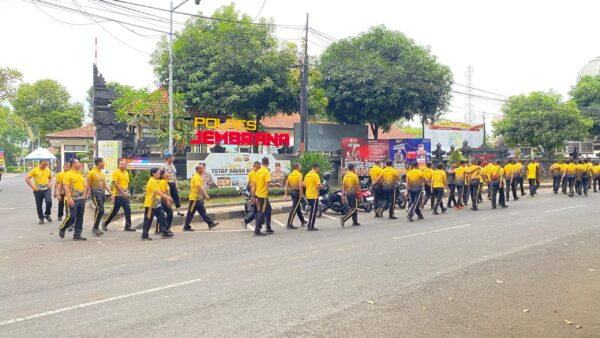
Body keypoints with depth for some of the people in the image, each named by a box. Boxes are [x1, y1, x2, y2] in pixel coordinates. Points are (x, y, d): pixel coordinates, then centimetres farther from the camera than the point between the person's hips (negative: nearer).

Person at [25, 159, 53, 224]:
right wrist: (33, 187, -12)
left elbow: (50, 178, 23)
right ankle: (41, 218, 22)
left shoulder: (48, 170, 6)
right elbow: (27, 178, -8)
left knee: (49, 201, -18)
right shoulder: (35, 170, -7)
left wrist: (50, 183, 4)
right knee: (39, 205, 5)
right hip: (38, 190, -2)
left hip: (46, 189, 2)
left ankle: (47, 214, 6)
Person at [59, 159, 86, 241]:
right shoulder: (68, 174, -6)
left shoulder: (80, 175, 18)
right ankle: (62, 229, 20)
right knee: (71, 217, -6)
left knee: (80, 218, 6)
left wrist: (84, 196, 15)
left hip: (81, 199, 7)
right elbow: (65, 187, -15)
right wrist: (69, 198, -23)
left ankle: (77, 235, 11)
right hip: (72, 200, -7)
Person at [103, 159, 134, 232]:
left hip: (125, 196, 6)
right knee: (114, 211, 0)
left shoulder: (126, 173, 13)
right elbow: (115, 184, -14)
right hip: (118, 195, -6)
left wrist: (127, 192, 14)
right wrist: (122, 192, -20)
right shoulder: (115, 172, -7)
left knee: (128, 211, -1)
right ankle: (105, 224, 16)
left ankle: (128, 226, 4)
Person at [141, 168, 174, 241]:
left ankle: (165, 232, 10)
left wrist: (167, 198, 7)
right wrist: (166, 197, -31)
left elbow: (160, 192, 16)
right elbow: (157, 191, -25)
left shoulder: (157, 181, 13)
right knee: (148, 220, -2)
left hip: (157, 204, 9)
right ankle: (144, 236, 6)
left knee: (162, 217, 6)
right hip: (150, 204, -9)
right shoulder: (151, 181, -16)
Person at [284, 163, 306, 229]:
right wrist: (302, 194, -17)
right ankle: (289, 224, -10)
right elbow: (300, 185, -23)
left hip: (292, 191, 8)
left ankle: (302, 221, 34)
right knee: (294, 208, -7)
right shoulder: (299, 174, -11)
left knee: (298, 207, 20)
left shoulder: (290, 175, 11)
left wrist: (285, 194, 10)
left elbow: (286, 185, 9)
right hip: (297, 192, -8)